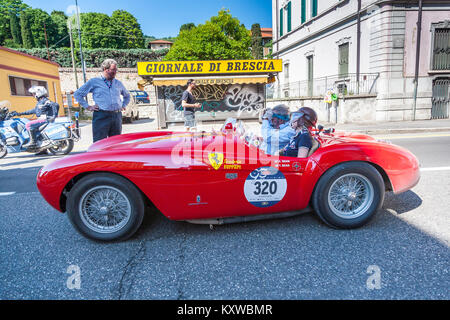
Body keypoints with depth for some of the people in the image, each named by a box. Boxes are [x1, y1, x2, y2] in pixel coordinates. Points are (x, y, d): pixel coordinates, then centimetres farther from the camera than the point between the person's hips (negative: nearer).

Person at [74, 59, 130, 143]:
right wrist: (88, 107, 0)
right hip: (101, 116, -4)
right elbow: (77, 94, 8)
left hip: (117, 116, 4)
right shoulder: (94, 82, 6)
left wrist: (123, 106, 18)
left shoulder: (118, 83, 18)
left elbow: (127, 95, 34)